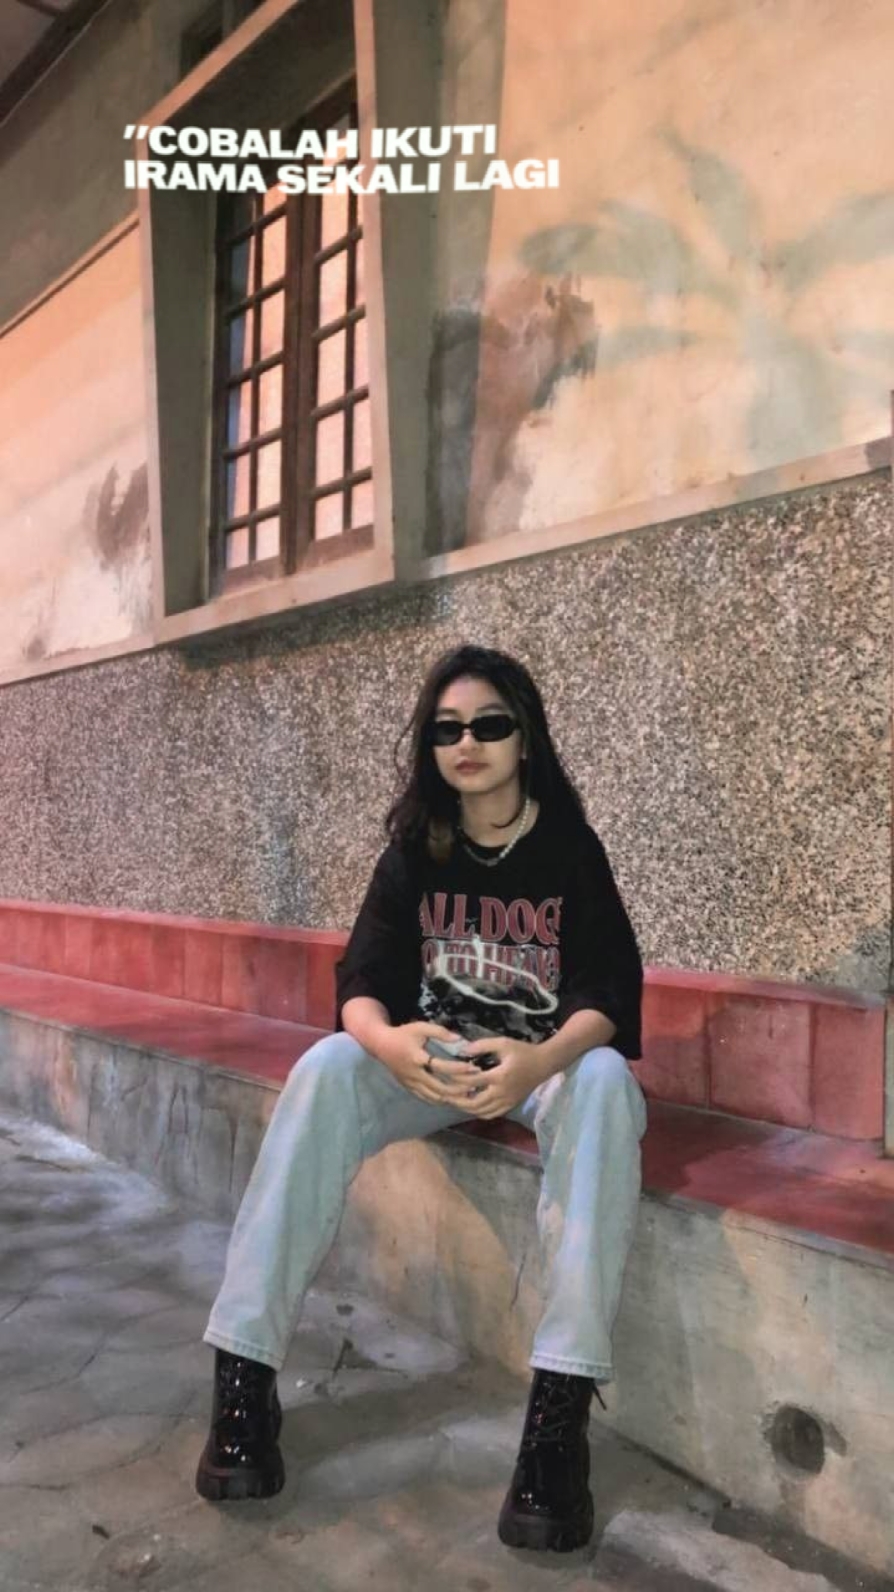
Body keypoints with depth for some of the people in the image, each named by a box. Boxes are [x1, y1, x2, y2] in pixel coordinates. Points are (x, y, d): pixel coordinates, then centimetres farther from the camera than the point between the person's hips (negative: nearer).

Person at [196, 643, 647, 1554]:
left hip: (551, 1059, -2)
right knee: (326, 1067, -28)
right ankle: (243, 1369, -27)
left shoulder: (570, 847, -6)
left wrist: (540, 1061, -38)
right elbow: (361, 978, -9)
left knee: (604, 1081, -36)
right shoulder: (414, 847, 0)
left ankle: (562, 1405, -40)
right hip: (430, 1058, 2)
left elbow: (609, 992, -15)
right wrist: (390, 1041, -34)